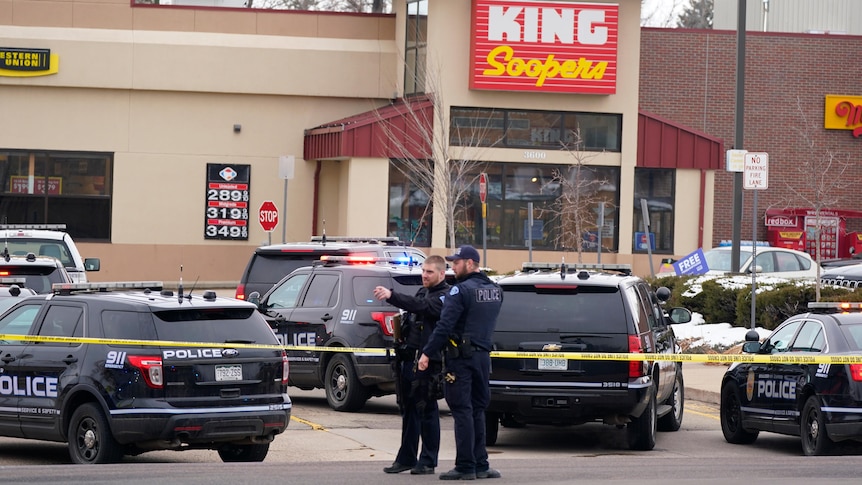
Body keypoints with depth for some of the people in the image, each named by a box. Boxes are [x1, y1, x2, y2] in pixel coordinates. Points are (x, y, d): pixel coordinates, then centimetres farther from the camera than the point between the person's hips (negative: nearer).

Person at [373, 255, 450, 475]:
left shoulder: (444, 297, -9)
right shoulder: (422, 292, 19)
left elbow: (421, 306, -26)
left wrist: (391, 296, -37)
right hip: (409, 358, 8)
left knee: (427, 410, -3)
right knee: (409, 409, 11)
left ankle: (428, 461, 2)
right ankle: (406, 458, 16)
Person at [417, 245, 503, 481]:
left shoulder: (462, 290, -14)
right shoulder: (495, 291, 11)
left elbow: (445, 326, -19)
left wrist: (426, 353, -15)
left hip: (461, 356, -7)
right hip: (483, 356, 7)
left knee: (462, 411, -4)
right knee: (478, 411, 13)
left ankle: (465, 467, -4)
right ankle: (481, 465, 13)